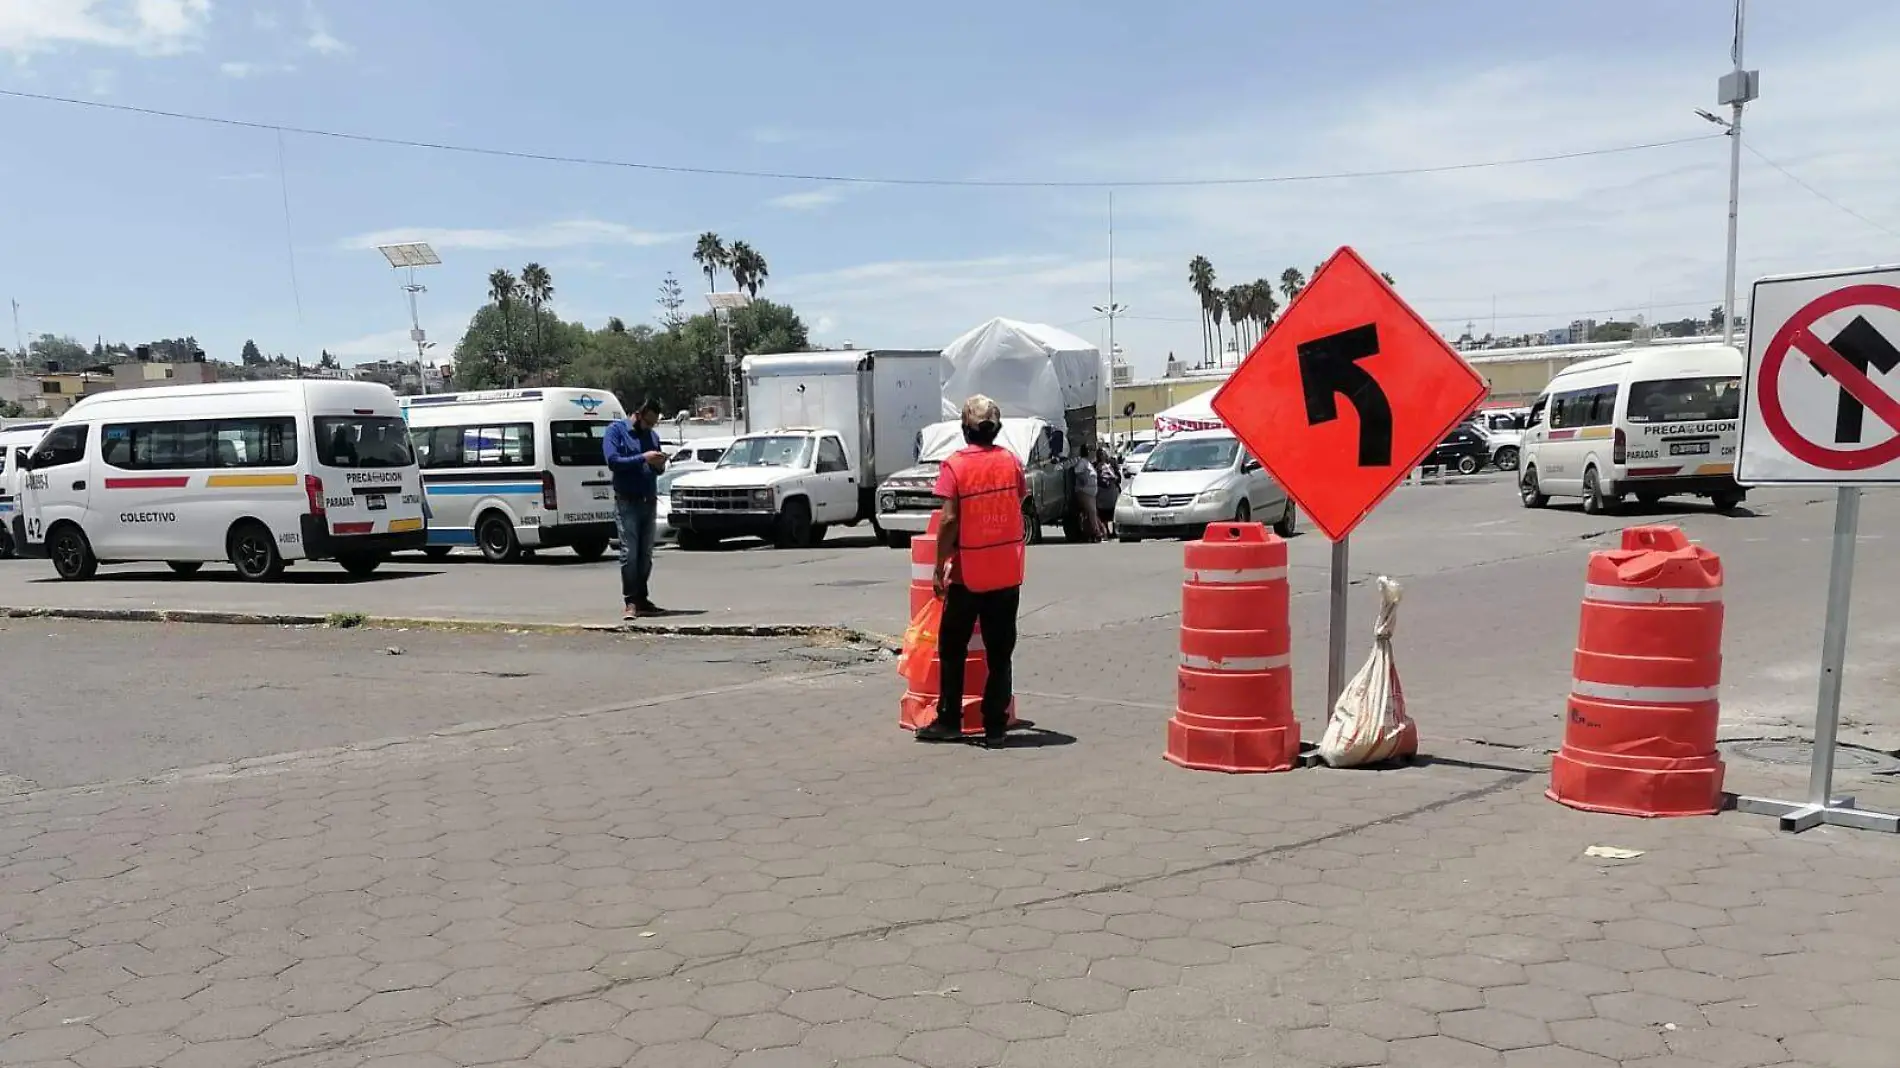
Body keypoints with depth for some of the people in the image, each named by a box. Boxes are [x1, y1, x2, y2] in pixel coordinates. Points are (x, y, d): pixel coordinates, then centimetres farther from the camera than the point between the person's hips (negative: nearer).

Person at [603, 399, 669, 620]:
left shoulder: (653, 436, 15)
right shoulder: (617, 430, -2)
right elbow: (613, 461, -14)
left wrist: (659, 465, -3)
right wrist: (643, 458, -20)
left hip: (649, 501, 6)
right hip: (627, 501, -6)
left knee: (646, 554, 7)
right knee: (629, 553, -10)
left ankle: (641, 598, 14)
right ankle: (630, 602, -8)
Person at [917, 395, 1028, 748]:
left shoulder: (955, 465, -10)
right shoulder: (1011, 462, 1)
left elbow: (949, 520, -15)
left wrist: (939, 566, -7)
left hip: (967, 574, -3)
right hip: (1007, 573, 3)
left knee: (953, 650, 11)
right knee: (1000, 653, 7)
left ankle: (948, 722, 15)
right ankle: (996, 726, 8)